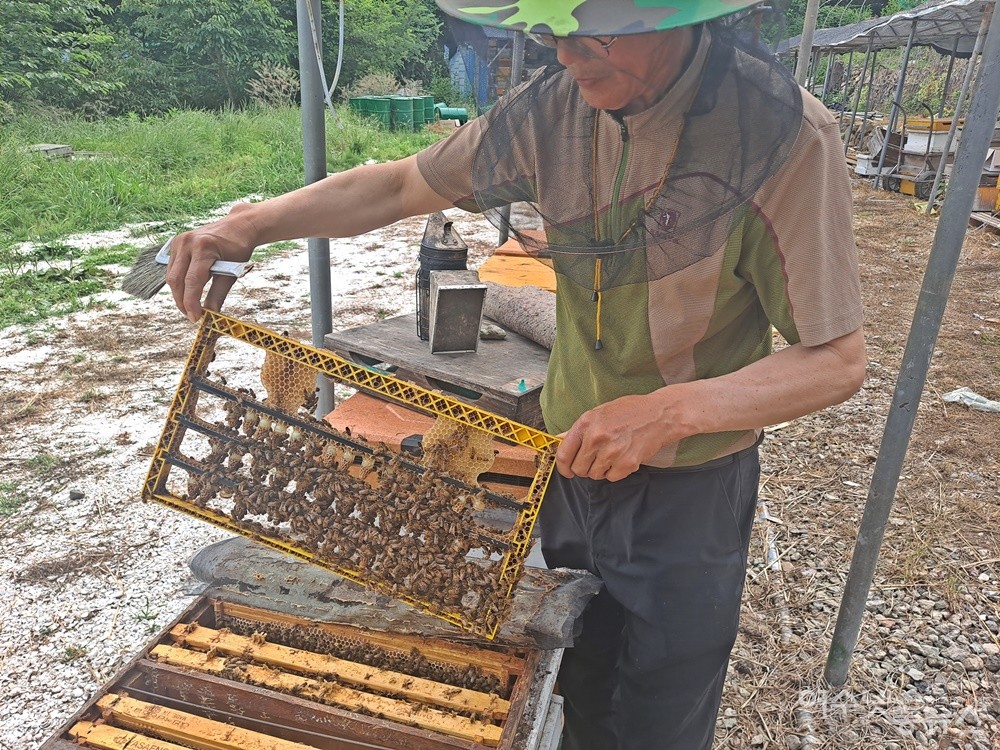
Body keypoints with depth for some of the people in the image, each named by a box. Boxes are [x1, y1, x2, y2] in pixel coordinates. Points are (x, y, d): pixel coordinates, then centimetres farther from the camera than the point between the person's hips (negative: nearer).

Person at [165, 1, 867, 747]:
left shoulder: (783, 134, -23)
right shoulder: (555, 105, -9)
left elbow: (837, 361, -19)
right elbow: (399, 186, 1)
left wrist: (672, 409, -34)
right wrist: (254, 221, -13)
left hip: (688, 493, -3)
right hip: (573, 462, 4)